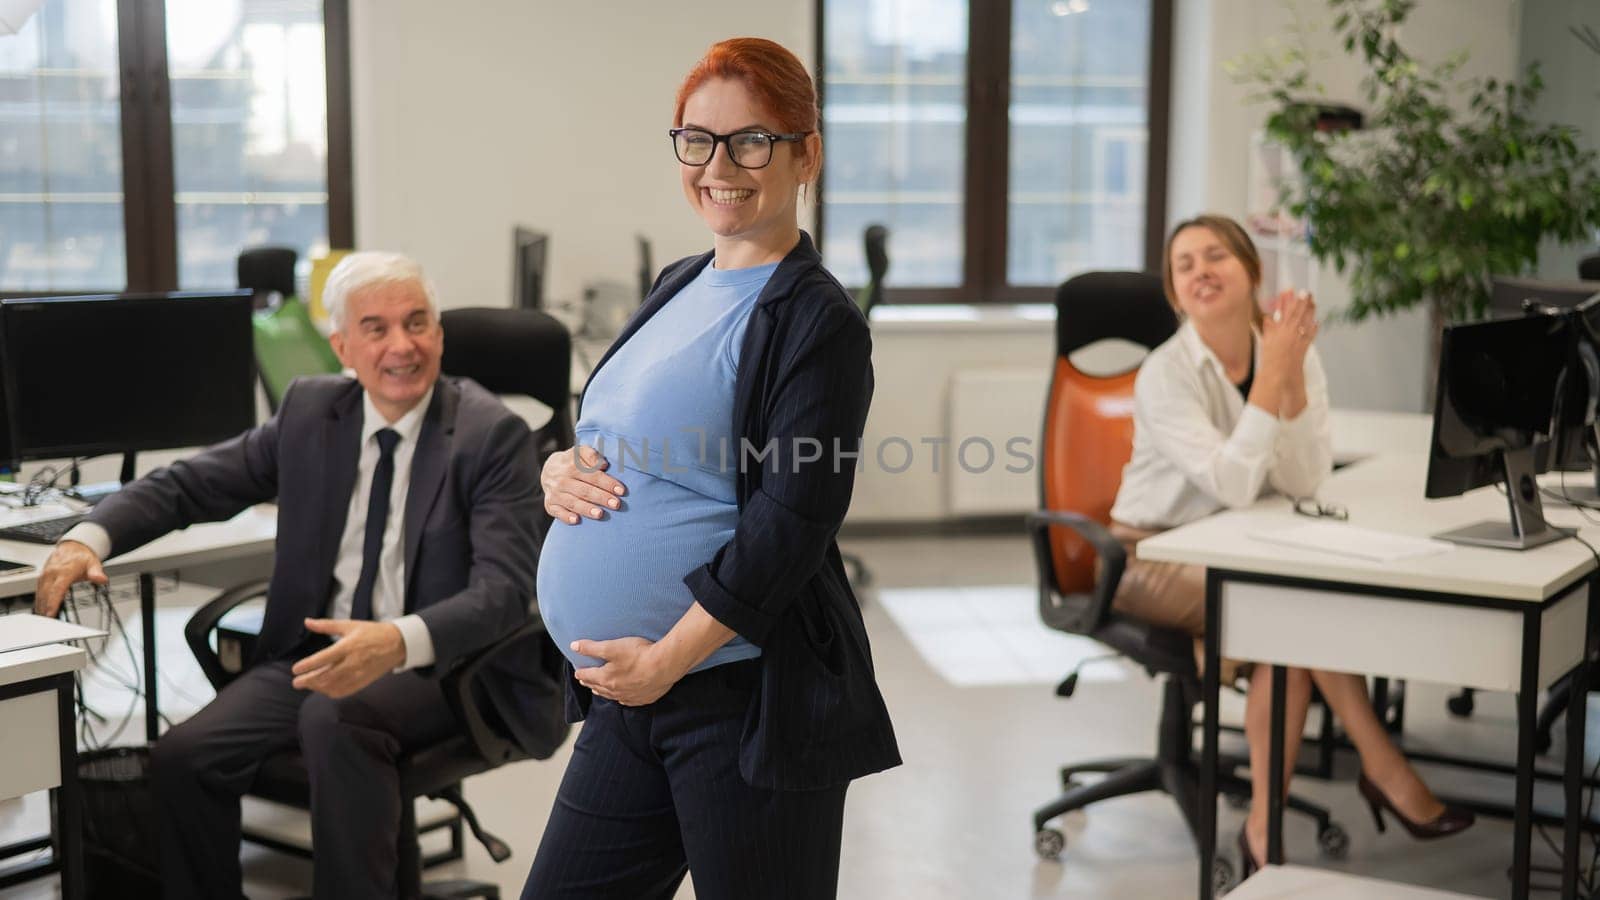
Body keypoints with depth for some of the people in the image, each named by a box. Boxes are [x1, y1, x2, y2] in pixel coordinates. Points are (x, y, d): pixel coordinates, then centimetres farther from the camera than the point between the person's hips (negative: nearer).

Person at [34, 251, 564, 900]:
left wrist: (399, 642, -37)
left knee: (335, 717, -35)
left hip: (438, 665, -5)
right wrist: (88, 538, -6)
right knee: (181, 758, -18)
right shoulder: (310, 412, 8)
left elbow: (504, 589, -19)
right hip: (318, 653, 5)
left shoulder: (493, 435, -8)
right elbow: (190, 484, 14)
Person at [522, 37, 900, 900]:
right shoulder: (676, 288, 12)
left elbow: (793, 521, -19)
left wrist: (667, 657, -18)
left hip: (746, 700, -8)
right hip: (624, 697, 8)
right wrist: (560, 470, -1)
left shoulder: (816, 321, -13)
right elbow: (610, 441, 22)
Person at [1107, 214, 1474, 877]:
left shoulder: (1292, 353, -4)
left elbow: (1304, 484, -13)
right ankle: (1384, 770, -14)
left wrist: (1292, 372, -23)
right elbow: (1233, 485, -28)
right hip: (1156, 555, -4)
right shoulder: (1166, 373, -17)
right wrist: (1271, 370, -27)